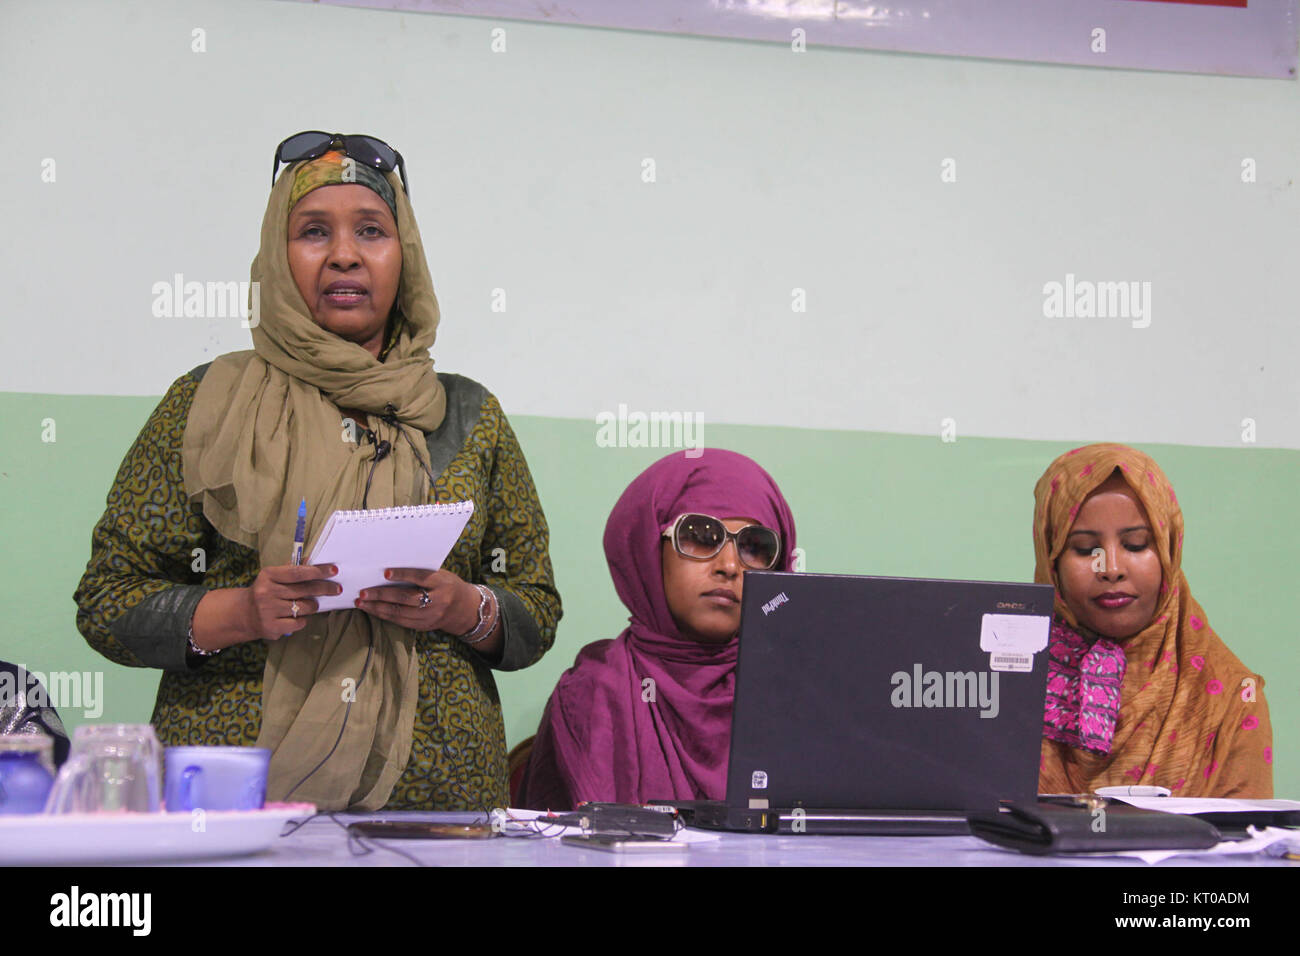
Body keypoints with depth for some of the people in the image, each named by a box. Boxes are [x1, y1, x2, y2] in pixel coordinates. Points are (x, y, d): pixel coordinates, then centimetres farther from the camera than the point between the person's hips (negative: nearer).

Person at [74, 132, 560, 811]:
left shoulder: (468, 417, 11)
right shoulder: (207, 405, 5)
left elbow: (537, 615, 11)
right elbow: (107, 603, 2)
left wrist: (463, 608, -10)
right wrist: (244, 613, -15)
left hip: (435, 791, 2)